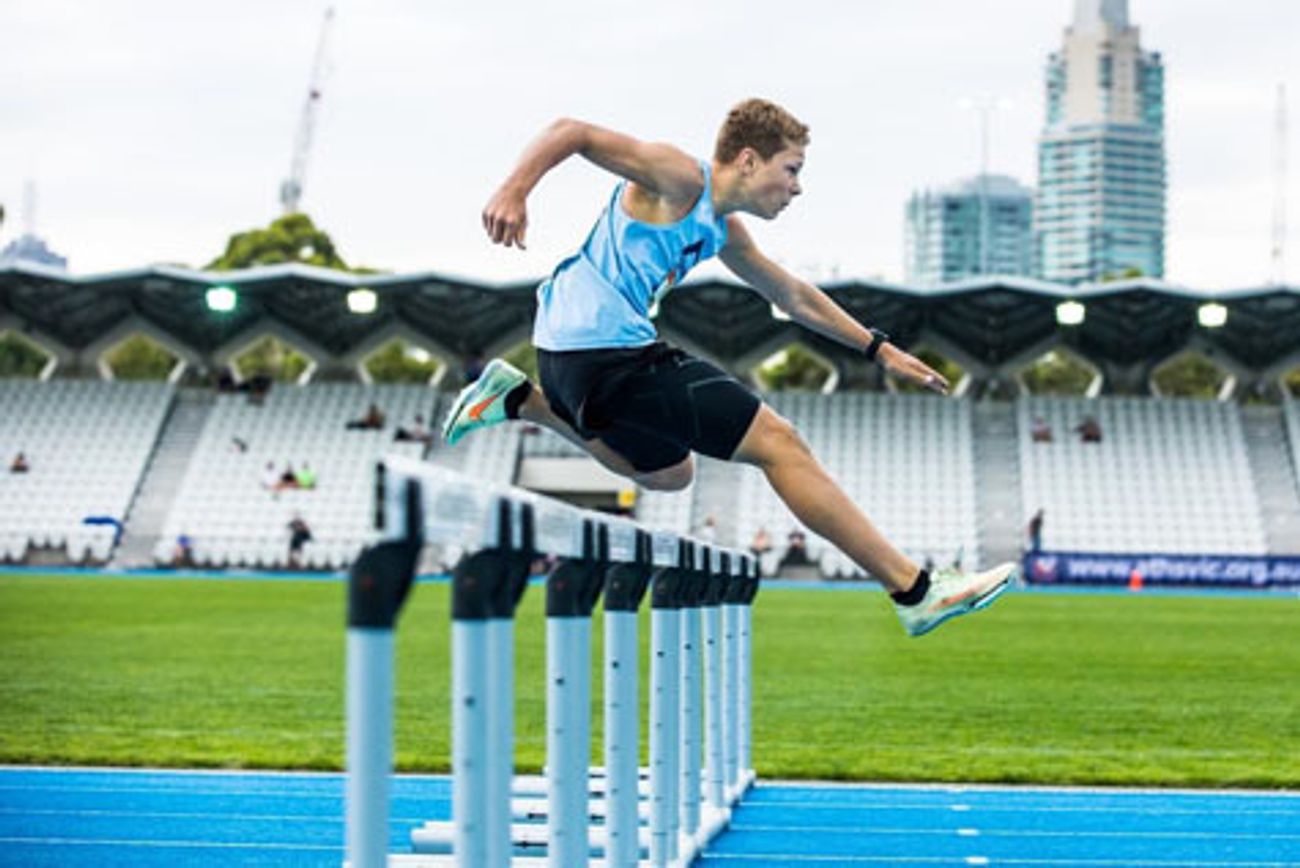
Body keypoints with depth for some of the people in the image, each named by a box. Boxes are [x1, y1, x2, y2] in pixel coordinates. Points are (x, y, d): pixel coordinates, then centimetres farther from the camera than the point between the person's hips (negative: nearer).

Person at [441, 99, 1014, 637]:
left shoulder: (723, 232, 18)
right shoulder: (679, 178, -9)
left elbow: (793, 296, 30)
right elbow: (572, 132, -16)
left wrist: (879, 349, 30)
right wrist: (515, 189, -32)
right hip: (606, 352, -11)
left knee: (668, 473, 35)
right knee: (779, 444, -10)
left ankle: (516, 398, 26)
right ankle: (916, 592, -9)